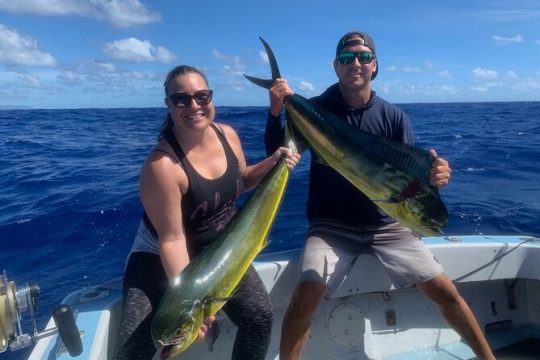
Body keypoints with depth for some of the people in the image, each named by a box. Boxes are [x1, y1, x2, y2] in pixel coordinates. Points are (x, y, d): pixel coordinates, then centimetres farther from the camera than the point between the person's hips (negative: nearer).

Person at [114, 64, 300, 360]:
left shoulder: (228, 135, -9)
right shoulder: (161, 164, -29)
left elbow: (239, 182, 10)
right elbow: (171, 240, -26)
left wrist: (273, 162, -8)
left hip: (219, 252, 6)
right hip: (160, 259, -5)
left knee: (260, 315, 1)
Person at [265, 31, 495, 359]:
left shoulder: (393, 117, 0)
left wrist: (432, 176, -25)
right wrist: (276, 112, -25)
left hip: (386, 224, 2)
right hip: (331, 226, -1)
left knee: (445, 290, 1)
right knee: (307, 294, -24)